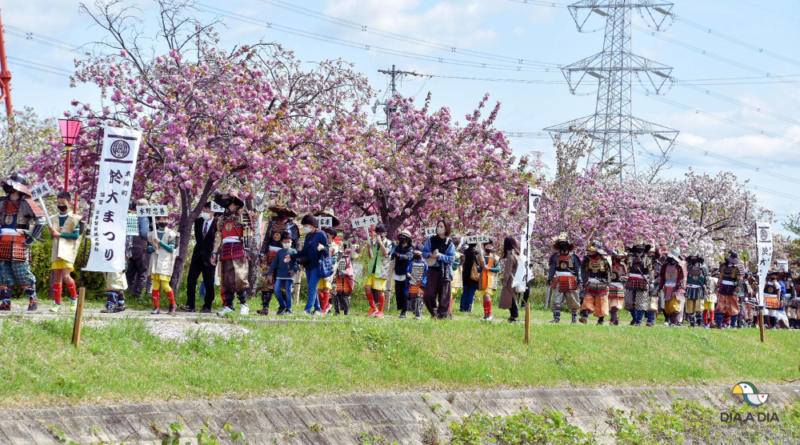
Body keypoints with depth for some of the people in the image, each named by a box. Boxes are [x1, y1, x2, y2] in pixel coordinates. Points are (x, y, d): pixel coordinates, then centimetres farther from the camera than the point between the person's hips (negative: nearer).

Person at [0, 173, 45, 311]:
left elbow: (41, 219, -10)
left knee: (21, 272, -7)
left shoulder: (26, 203, -5)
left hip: (19, 243, -6)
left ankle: (32, 299, 6)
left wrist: (32, 238, -12)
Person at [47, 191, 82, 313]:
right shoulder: (53, 219, 15)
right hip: (56, 251, 5)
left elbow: (76, 235, -8)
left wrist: (59, 234, -12)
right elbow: (53, 236, 16)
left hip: (68, 251, -5)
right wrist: (52, 232, -7)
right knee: (56, 277, 2)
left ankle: (74, 297, 4)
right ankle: (57, 303, 7)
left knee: (66, 276, -16)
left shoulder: (74, 219, 0)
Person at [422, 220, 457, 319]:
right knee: (428, 294, -4)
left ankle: (442, 314, 10)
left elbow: (451, 259, -6)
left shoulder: (449, 244, -1)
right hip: (433, 270, 2)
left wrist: (439, 256, -18)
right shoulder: (431, 240, 6)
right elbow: (424, 252, 10)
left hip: (444, 271, -2)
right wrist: (429, 255, -12)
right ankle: (434, 312, 18)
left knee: (444, 296, -1)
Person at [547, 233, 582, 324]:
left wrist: (579, 281, -1)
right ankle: (556, 318, 0)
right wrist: (549, 280, 7)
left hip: (571, 281, -1)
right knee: (556, 301, -5)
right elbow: (552, 269, 13)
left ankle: (575, 318, 12)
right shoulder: (555, 256, 11)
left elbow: (578, 269, 6)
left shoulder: (573, 256, 6)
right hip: (558, 282, 1)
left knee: (573, 302, 2)